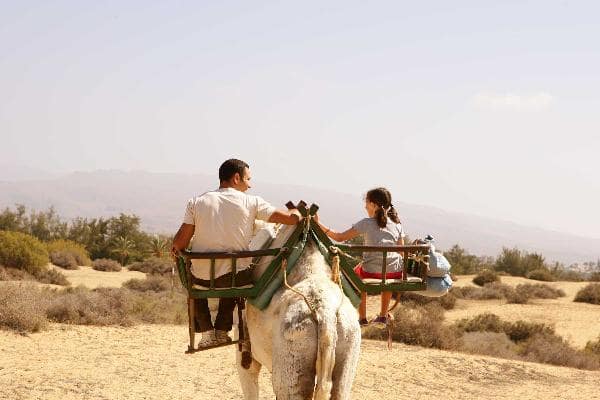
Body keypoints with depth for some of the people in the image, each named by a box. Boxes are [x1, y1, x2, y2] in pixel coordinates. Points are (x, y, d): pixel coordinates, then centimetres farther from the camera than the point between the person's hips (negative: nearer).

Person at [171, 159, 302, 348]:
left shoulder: (196, 202, 0)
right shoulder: (251, 202, -3)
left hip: (202, 279, 0)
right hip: (236, 278, 0)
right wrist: (298, 211, 20)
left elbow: (181, 241, -4)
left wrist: (175, 248, 19)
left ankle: (206, 331, 26)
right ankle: (222, 330, 31)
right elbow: (292, 218, -3)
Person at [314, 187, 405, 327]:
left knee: (357, 272, 32)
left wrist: (319, 224, -3)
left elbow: (339, 238, -7)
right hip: (395, 273, 3)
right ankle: (383, 316, 42)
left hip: (372, 273, -3)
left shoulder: (367, 223, -7)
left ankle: (362, 318, 34)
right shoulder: (397, 224, 4)